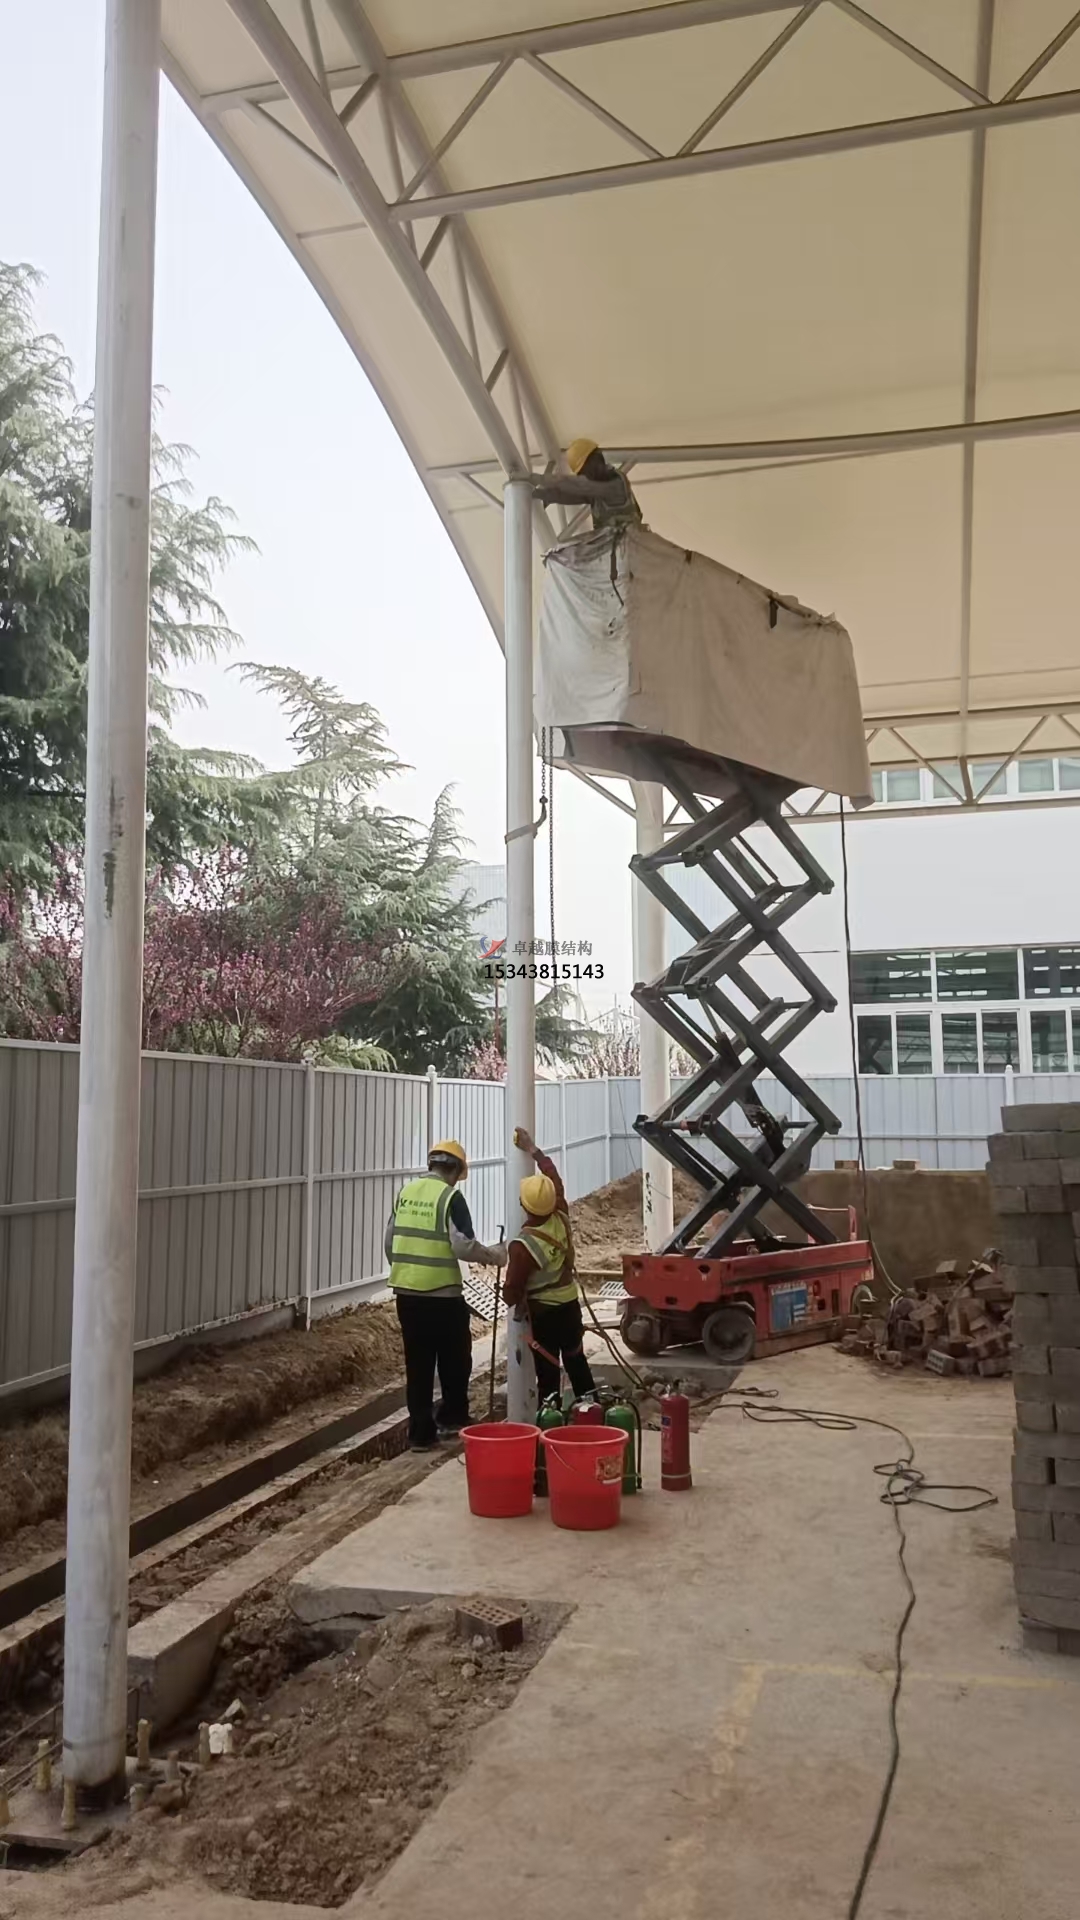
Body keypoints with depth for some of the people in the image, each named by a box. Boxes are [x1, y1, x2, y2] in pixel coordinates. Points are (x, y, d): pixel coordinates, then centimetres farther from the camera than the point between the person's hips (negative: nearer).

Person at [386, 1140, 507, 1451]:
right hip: (442, 1293, -5)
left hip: (406, 1291, 6)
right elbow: (463, 1246, -15)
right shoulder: (450, 1197, -10)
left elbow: (390, 1241, 14)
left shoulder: (405, 1192, 8)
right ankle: (451, 1418, 23)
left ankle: (421, 1433, 12)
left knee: (418, 1364, 10)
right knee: (455, 1359, 15)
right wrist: (494, 1255, 2)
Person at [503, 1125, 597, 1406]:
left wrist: (512, 1299, 9)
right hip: (570, 1304, 6)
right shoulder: (562, 1219, -8)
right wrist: (533, 1150, 16)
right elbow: (555, 1179, 8)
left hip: (542, 1311, -6)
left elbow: (513, 1290, -15)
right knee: (576, 1360, 19)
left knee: (547, 1371, 2)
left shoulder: (524, 1245, -24)